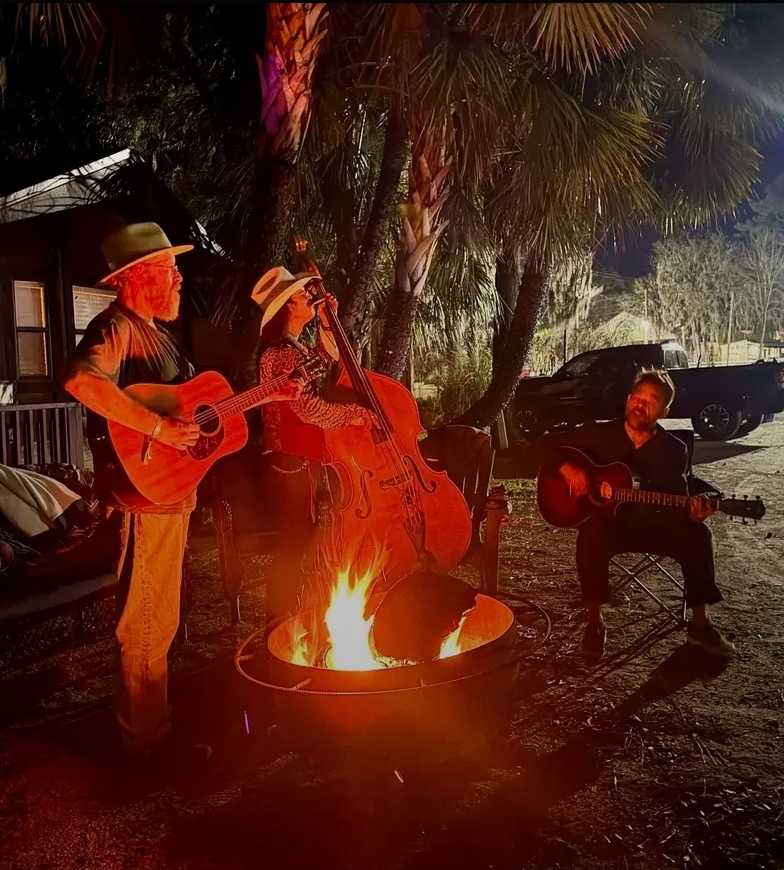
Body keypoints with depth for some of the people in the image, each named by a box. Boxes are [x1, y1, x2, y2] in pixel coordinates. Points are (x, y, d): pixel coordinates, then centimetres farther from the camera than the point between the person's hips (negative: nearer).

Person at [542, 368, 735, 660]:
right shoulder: (598, 433, -3)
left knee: (696, 535, -25)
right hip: (606, 522, -2)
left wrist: (691, 512, -25)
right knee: (591, 535, -37)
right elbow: (550, 444, 1)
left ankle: (700, 622, -10)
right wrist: (567, 468, -20)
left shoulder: (674, 450, 0)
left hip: (651, 525, 2)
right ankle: (594, 622, -23)